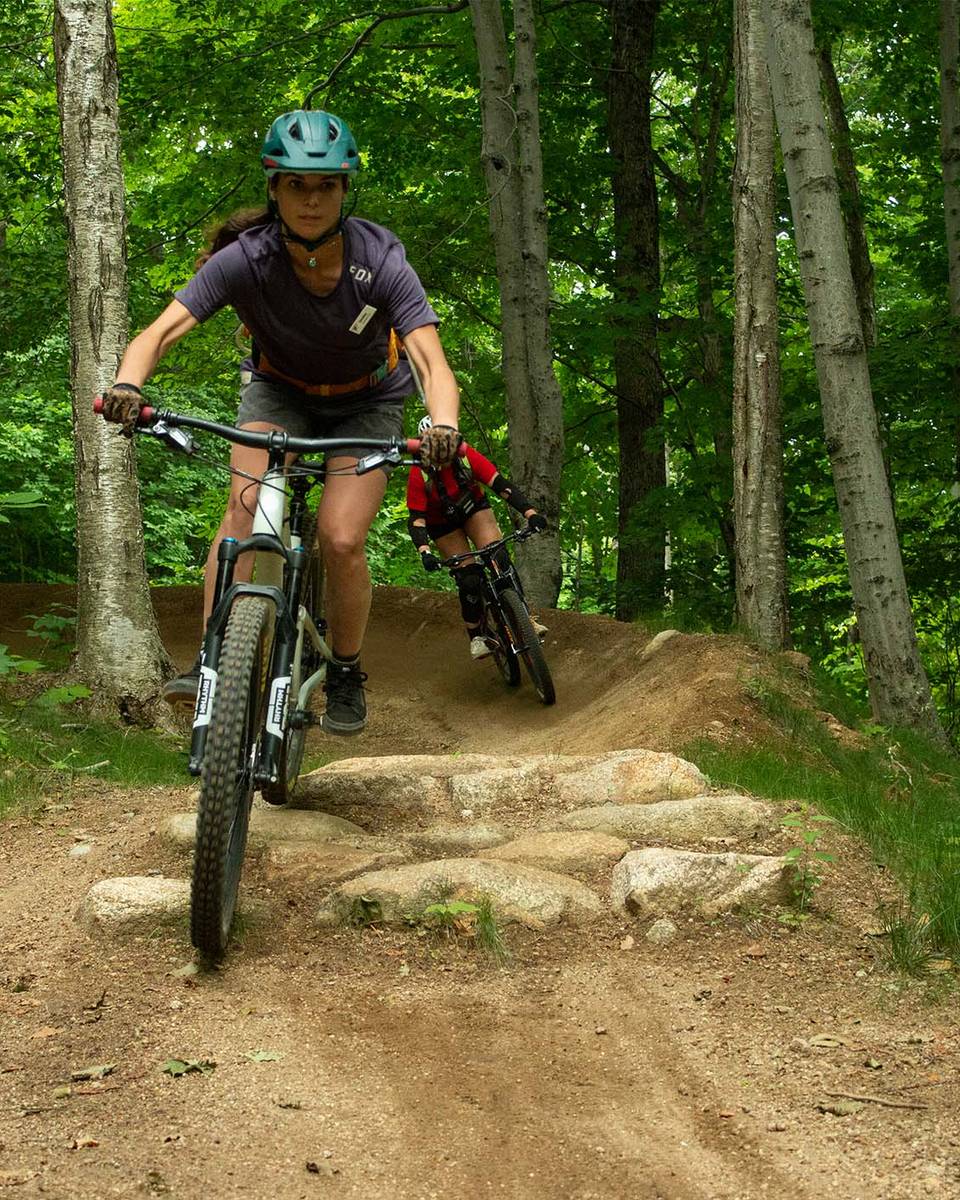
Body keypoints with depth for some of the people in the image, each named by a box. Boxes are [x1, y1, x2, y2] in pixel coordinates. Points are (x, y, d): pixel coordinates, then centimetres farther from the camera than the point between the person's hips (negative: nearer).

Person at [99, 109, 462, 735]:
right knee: (247, 501, -27)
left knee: (341, 540, -17)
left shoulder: (380, 261, -29)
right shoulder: (246, 259, -27)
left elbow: (431, 360, -37)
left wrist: (444, 426, -58)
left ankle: (347, 675, 7)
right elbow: (160, 332, -33)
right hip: (279, 390, 1)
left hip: (366, 403, -1)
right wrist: (127, 385, -55)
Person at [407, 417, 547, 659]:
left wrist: (530, 512, -42)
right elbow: (416, 519, -31)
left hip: (473, 507, 1)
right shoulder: (419, 475, -30)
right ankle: (476, 637, 4)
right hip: (443, 523, -1)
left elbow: (501, 485, -31)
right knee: (468, 578, -12)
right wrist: (425, 553, -47)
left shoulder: (466, 457, -28)